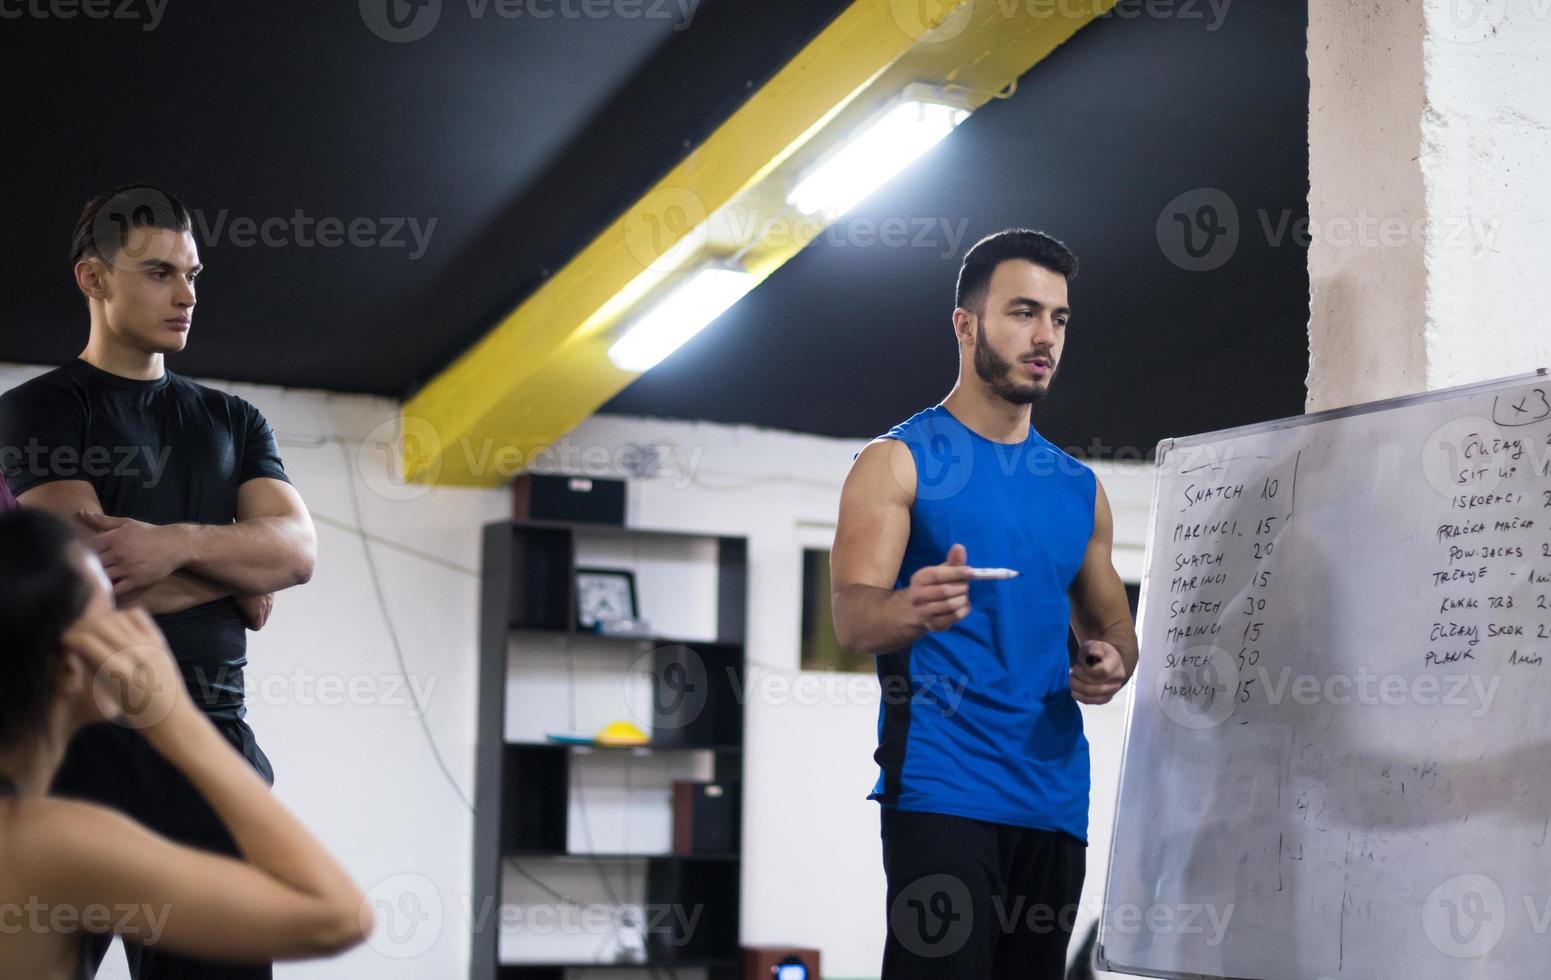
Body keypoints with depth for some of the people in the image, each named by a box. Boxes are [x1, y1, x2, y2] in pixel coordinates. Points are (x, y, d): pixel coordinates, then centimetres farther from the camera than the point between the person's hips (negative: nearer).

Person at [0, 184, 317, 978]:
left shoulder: (231, 422, 19)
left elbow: (296, 550, 3)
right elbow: (87, 577, -10)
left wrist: (179, 543, -15)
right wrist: (239, 569, 0)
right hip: (80, 728, -4)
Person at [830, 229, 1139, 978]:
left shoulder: (1078, 487, 17)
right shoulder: (899, 461, -1)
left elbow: (1111, 621, 22)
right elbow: (851, 615, -11)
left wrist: (1112, 666, -2)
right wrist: (911, 610, -35)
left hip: (1053, 797, 6)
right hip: (940, 790, -6)